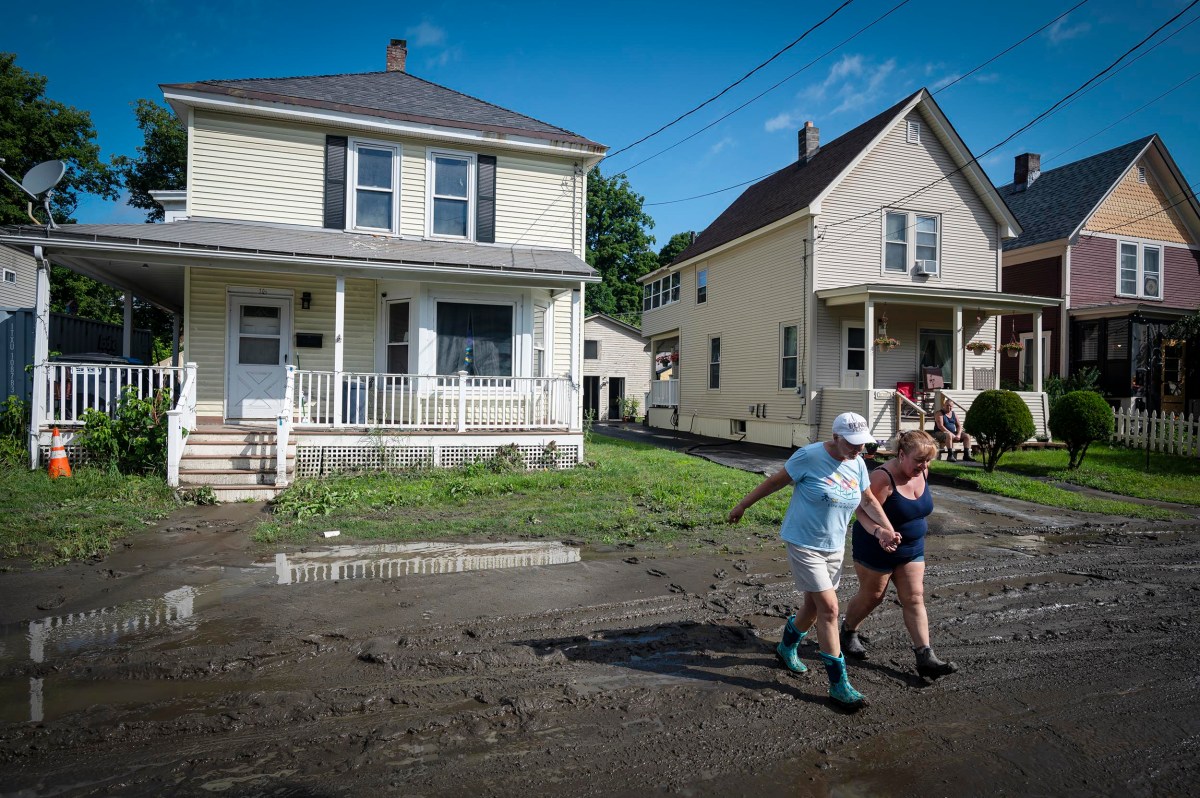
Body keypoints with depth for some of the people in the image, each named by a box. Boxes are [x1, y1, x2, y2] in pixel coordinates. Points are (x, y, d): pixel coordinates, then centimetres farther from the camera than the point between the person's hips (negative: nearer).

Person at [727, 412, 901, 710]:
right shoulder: (810, 456, -20)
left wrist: (886, 530, -4)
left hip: (834, 547, 7)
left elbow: (867, 501, 12)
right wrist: (742, 506, -4)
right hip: (804, 544, -7)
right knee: (829, 609, -8)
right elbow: (774, 481, -11)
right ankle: (838, 684, 4)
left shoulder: (858, 464, 0)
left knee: (814, 606, 17)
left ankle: (787, 648, 44)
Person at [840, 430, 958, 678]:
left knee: (915, 599, 4)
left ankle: (925, 658, 9)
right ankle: (848, 632, 34)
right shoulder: (883, 478, -28)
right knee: (871, 596, 10)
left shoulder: (922, 472, -4)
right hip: (877, 550, -6)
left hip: (912, 549, 6)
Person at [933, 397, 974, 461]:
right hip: (940, 433, -7)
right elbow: (940, 426, -19)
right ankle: (950, 455, -41)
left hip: (953, 433, 7)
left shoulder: (953, 414, 14)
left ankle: (966, 455, -7)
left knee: (967, 436, -7)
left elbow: (959, 426, 11)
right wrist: (952, 434, -23)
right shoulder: (939, 413, -7)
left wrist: (958, 434, -11)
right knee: (949, 435, -39)